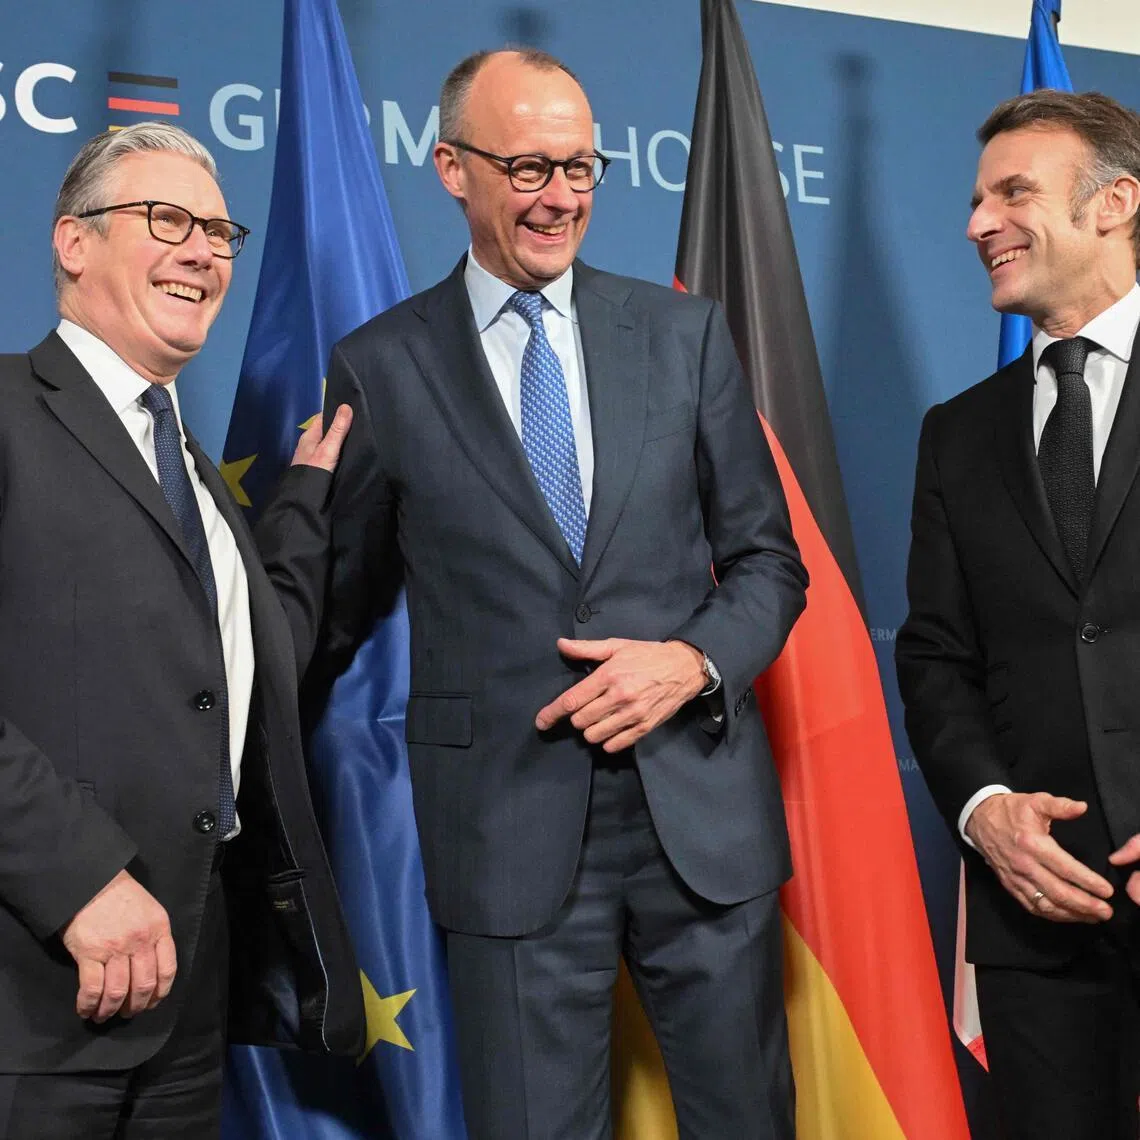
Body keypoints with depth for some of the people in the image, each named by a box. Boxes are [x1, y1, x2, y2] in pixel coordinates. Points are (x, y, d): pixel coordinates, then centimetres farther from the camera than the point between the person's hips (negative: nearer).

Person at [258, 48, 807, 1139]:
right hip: (510, 833, -2)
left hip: (703, 809, 2)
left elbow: (768, 559, 9)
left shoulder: (684, 333, 6)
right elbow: (337, 599, 6)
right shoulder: (379, 366, 1)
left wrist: (695, 661, -10)